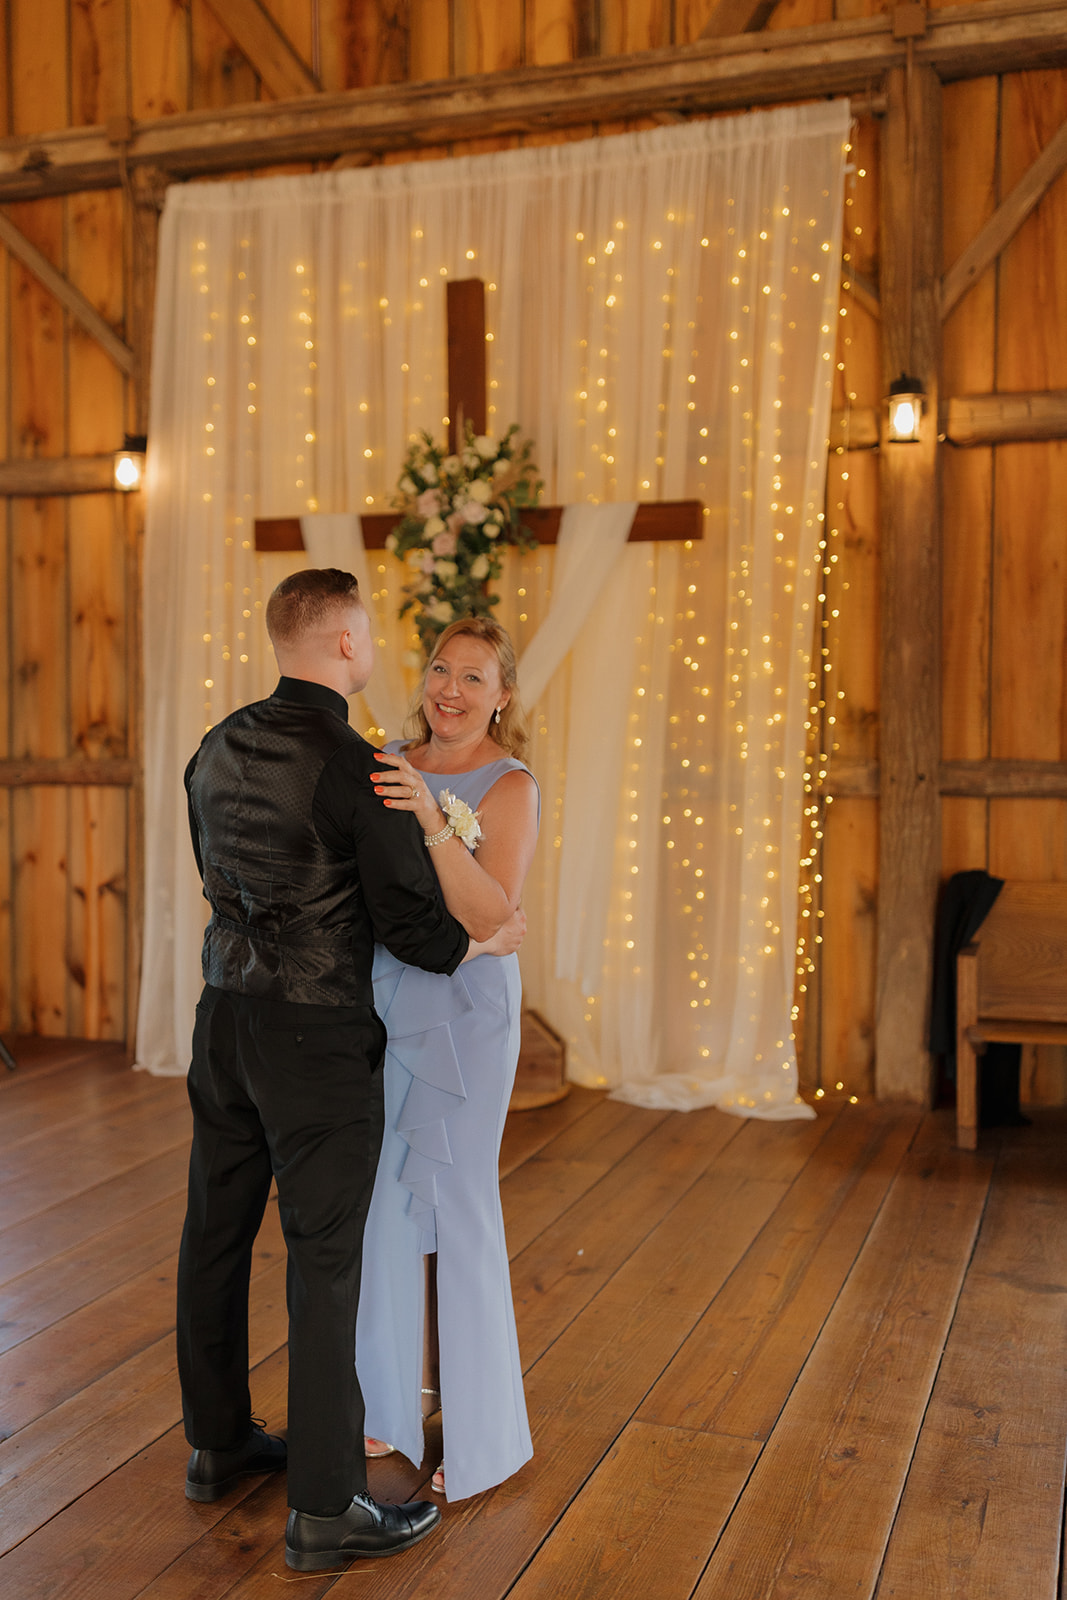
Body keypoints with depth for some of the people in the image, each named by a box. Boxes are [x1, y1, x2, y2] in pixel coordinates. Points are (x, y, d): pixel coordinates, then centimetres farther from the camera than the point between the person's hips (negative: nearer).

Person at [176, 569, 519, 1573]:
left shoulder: (218, 749, 4)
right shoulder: (362, 770, -19)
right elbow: (411, 927, -16)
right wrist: (486, 941, 4)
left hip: (224, 1015, 8)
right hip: (317, 1036, -7)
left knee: (217, 1233, 16)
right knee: (324, 1261, 1)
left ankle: (218, 1443, 34)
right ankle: (324, 1508, 10)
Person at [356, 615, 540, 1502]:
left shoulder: (511, 787, -11)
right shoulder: (393, 764, 6)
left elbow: (491, 912, -26)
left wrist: (433, 820, -35)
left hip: (460, 1010, -6)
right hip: (378, 1003, 6)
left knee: (458, 1210, 0)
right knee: (382, 1204, 15)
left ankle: (486, 1437, 18)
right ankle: (392, 1405, 34)